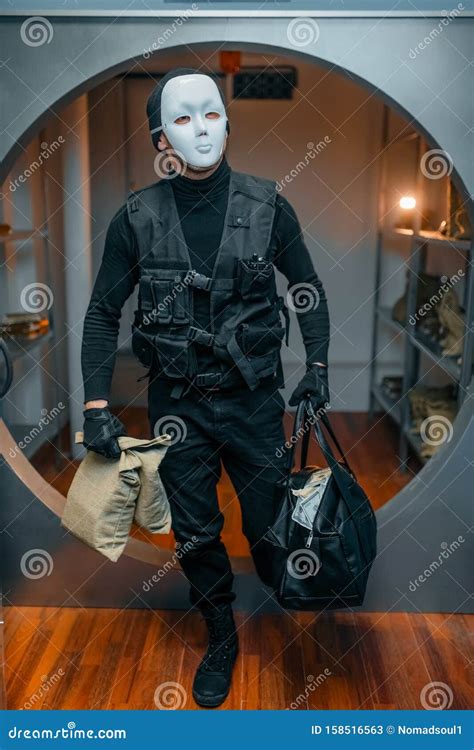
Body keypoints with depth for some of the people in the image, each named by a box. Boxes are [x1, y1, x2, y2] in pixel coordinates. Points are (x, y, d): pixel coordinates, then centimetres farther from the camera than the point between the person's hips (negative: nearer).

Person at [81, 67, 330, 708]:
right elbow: (103, 313, 0)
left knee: (270, 524, 10)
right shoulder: (137, 218, -5)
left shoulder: (266, 206, -5)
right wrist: (96, 406, -5)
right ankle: (221, 638, 38)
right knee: (195, 534, 12)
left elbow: (308, 287, 8)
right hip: (177, 406, 1)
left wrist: (317, 364, 1)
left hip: (255, 398, 0)